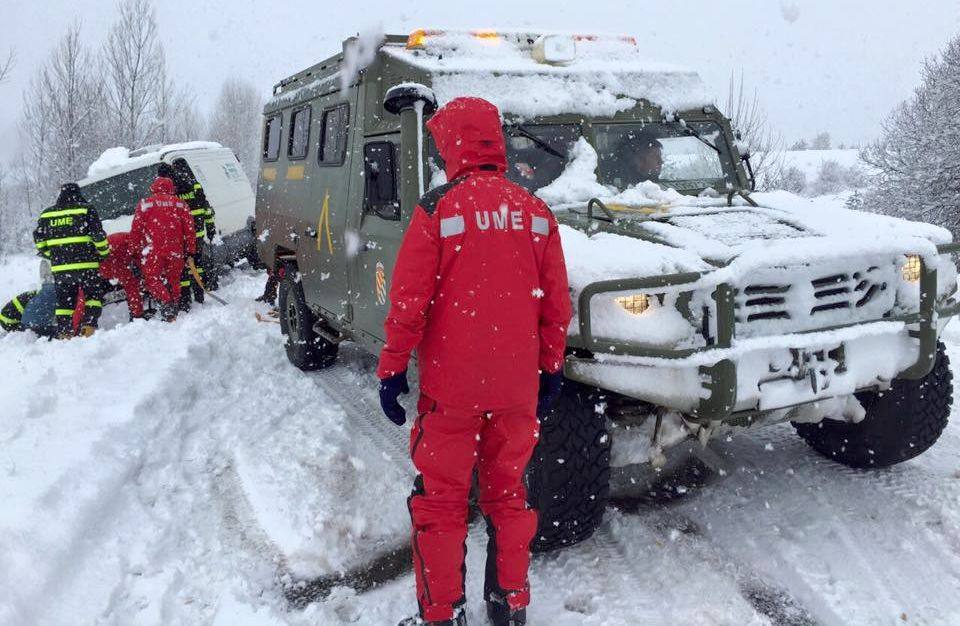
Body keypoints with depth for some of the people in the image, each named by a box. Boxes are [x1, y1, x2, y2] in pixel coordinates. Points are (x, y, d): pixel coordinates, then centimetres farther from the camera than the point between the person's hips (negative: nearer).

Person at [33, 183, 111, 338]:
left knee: (64, 300, 12)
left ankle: (63, 333, 10)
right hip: (85, 265, -4)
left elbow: (39, 241, 13)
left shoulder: (46, 215, 12)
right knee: (94, 295, 7)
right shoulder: (86, 210, -1)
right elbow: (98, 236, -7)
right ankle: (89, 325, -6)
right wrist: (104, 253, 6)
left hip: (59, 268, 4)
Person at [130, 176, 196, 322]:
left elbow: (136, 230, 3)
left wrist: (135, 250, 12)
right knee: (174, 280, 14)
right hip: (176, 250, 2)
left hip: (153, 251, -2)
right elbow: (189, 229, 7)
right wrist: (190, 251, 11)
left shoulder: (145, 204, 4)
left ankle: (165, 303, -13)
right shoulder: (180, 204, 9)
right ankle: (174, 306, 14)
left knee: (152, 279, 5)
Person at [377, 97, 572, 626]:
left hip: (450, 384, -4)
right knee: (508, 492, 17)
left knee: (440, 499, 9)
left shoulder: (438, 208, -10)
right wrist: (551, 367, 16)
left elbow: (408, 302, -10)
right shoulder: (535, 211, 2)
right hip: (517, 384, 4)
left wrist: (392, 369, -1)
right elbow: (556, 303, 5)